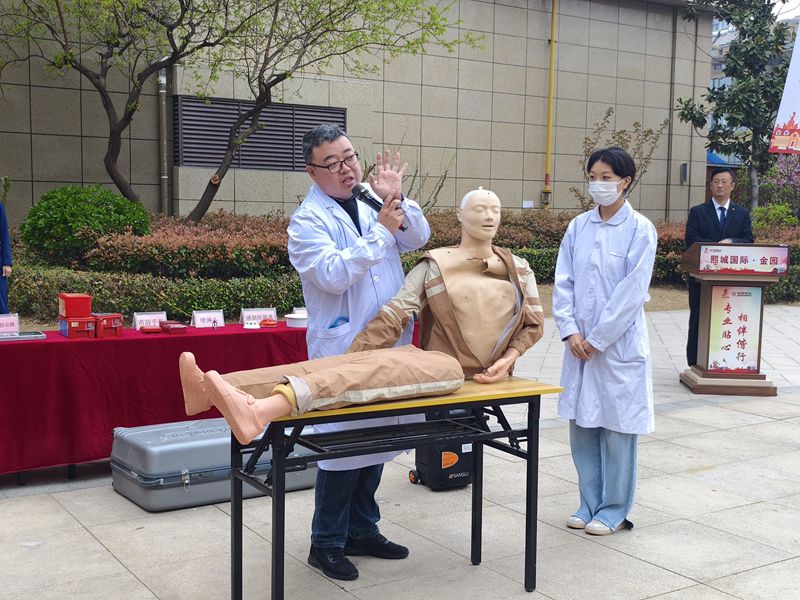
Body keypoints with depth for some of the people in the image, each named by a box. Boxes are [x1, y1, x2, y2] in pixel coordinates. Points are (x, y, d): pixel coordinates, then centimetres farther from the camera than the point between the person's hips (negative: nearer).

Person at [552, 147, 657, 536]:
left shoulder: (640, 230, -7)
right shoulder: (578, 227, 6)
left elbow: (632, 292, -12)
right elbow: (563, 282, 4)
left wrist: (597, 339, -12)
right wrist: (570, 332, -7)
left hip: (619, 343, -4)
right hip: (579, 343, 5)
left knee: (617, 427, 3)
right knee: (581, 424, 10)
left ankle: (614, 510, 18)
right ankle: (590, 503, 25)